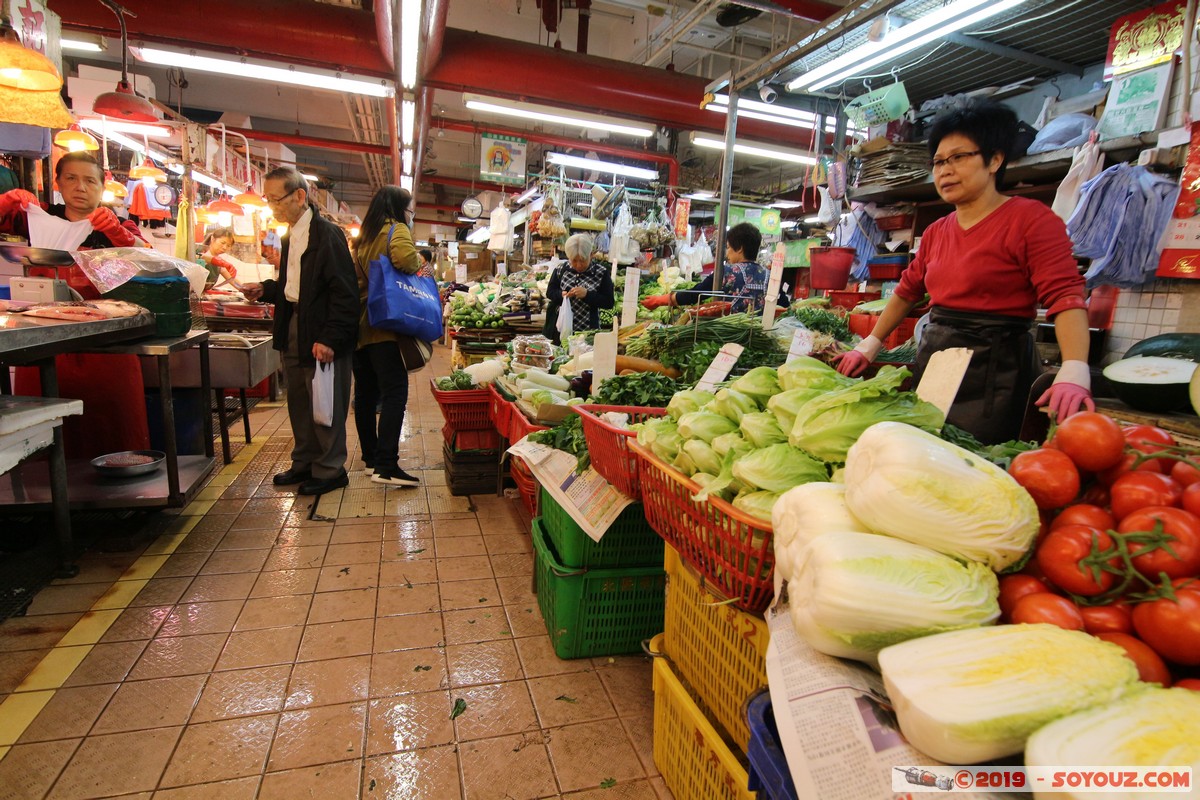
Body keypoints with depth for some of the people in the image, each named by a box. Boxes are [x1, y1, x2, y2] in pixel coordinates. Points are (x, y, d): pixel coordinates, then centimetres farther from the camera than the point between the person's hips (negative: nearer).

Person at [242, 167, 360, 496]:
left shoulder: (327, 234, -13)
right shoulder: (290, 237, 14)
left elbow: (344, 292, -18)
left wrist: (330, 338, -22)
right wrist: (264, 290, 3)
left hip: (321, 336, -9)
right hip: (293, 331, 9)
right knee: (299, 402, 16)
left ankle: (330, 469, 13)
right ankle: (305, 462, 29)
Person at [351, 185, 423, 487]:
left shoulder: (364, 237, 22)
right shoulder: (396, 229, -2)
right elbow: (404, 259, -23)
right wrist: (418, 261, -3)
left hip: (360, 325, 9)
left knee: (366, 393, 12)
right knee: (395, 391, -12)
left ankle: (371, 458, 20)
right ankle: (386, 465, -18)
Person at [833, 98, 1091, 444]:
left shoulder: (1031, 219, -7)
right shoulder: (936, 233, 12)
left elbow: (1065, 295, -16)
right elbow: (907, 291, 20)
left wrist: (1074, 373, -29)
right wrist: (869, 348, 17)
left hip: (995, 370, -6)